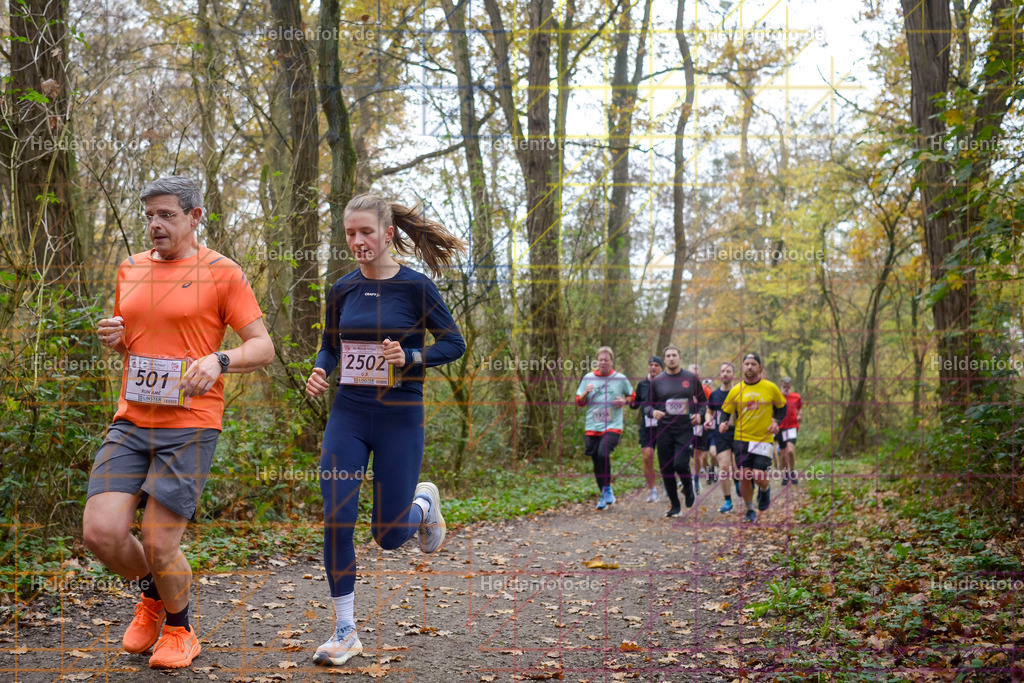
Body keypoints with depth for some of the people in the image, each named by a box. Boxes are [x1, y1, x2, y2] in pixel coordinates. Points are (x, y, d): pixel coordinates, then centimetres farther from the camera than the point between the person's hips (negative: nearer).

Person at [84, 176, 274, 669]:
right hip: (130, 424, 5)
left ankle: (180, 630, 24)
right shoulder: (129, 269, 14)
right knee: (100, 532, -7)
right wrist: (111, 338, 3)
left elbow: (263, 347, -5)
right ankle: (153, 596, 25)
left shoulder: (221, 273, -3)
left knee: (158, 544, -6)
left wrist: (218, 359, -25)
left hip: (189, 427, -5)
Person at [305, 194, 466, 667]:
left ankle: (423, 503, 40)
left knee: (389, 535, 3)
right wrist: (319, 371, -4)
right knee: (336, 521, -7)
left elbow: (454, 344, -1)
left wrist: (410, 357, -18)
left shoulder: (415, 287, -6)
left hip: (399, 418, -3)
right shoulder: (343, 290, 5)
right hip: (348, 415, 3)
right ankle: (344, 631, 7)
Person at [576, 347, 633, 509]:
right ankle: (604, 496, 25)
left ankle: (607, 489, -8)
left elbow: (632, 396, 17)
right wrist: (586, 392, -10)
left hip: (612, 426, -3)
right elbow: (579, 402, 10)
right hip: (592, 427, 3)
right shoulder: (588, 378, 7)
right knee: (597, 462, 7)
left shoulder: (620, 378, 4)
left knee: (603, 454, -26)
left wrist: (624, 401, -4)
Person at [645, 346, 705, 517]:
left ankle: (688, 487, 15)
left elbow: (703, 401, 15)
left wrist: (699, 414, -4)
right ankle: (675, 506, 18)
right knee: (666, 470, 2)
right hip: (664, 430, 2)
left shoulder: (692, 378, 5)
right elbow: (647, 405, 11)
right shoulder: (656, 381, 6)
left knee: (680, 463, -18)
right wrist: (653, 412, -11)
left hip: (685, 429, -2)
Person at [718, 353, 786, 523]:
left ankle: (765, 490, 27)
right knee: (744, 476, -2)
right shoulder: (735, 390, 2)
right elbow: (725, 411, 9)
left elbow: (781, 407, 13)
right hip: (741, 439, 2)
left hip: (764, 439, -1)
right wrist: (722, 423, -12)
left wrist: (776, 421, -5)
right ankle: (750, 511, 18)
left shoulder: (771, 388, 0)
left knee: (759, 476, -11)